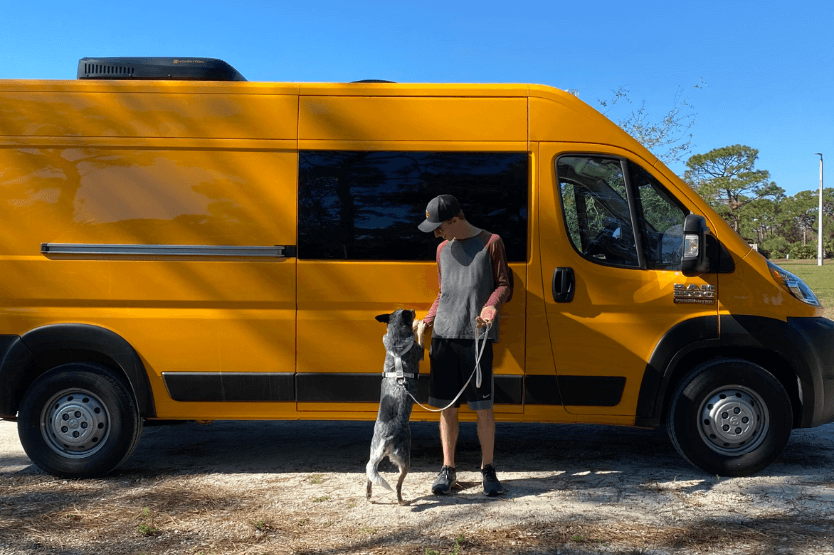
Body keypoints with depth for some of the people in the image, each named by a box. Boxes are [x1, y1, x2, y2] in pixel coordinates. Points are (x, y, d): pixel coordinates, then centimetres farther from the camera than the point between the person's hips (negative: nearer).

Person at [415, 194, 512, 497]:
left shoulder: (490, 243, 3)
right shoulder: (443, 249, 18)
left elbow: (504, 285, 2)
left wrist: (492, 304, -18)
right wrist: (425, 321, 12)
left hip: (477, 337, -4)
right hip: (443, 336, 4)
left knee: (483, 406, 0)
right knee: (446, 405, 6)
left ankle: (488, 469, 15)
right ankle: (448, 470, 17)